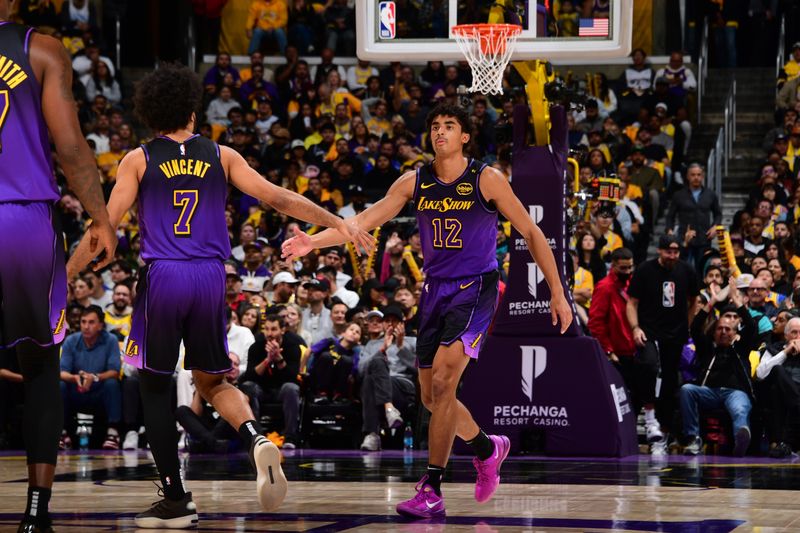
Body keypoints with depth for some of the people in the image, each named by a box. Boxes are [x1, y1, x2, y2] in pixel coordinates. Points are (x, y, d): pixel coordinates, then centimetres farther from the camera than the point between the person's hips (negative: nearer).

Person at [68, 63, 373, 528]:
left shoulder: (139, 160, 4)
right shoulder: (221, 156, 9)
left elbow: (105, 225, -1)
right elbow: (279, 199, 4)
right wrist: (339, 223, 9)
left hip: (162, 278, -2)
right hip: (211, 279, 2)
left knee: (156, 386, 9)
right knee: (213, 380, 18)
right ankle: (257, 439, -14)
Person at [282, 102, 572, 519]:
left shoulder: (487, 180, -7)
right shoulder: (414, 182, 3)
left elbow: (531, 233, -1)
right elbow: (367, 220, -4)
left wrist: (557, 293, -2)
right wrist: (314, 241, -18)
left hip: (476, 288, -5)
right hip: (435, 291, 6)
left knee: (442, 381, -21)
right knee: (431, 396, 10)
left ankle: (432, 490, -17)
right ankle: (487, 448, 38)